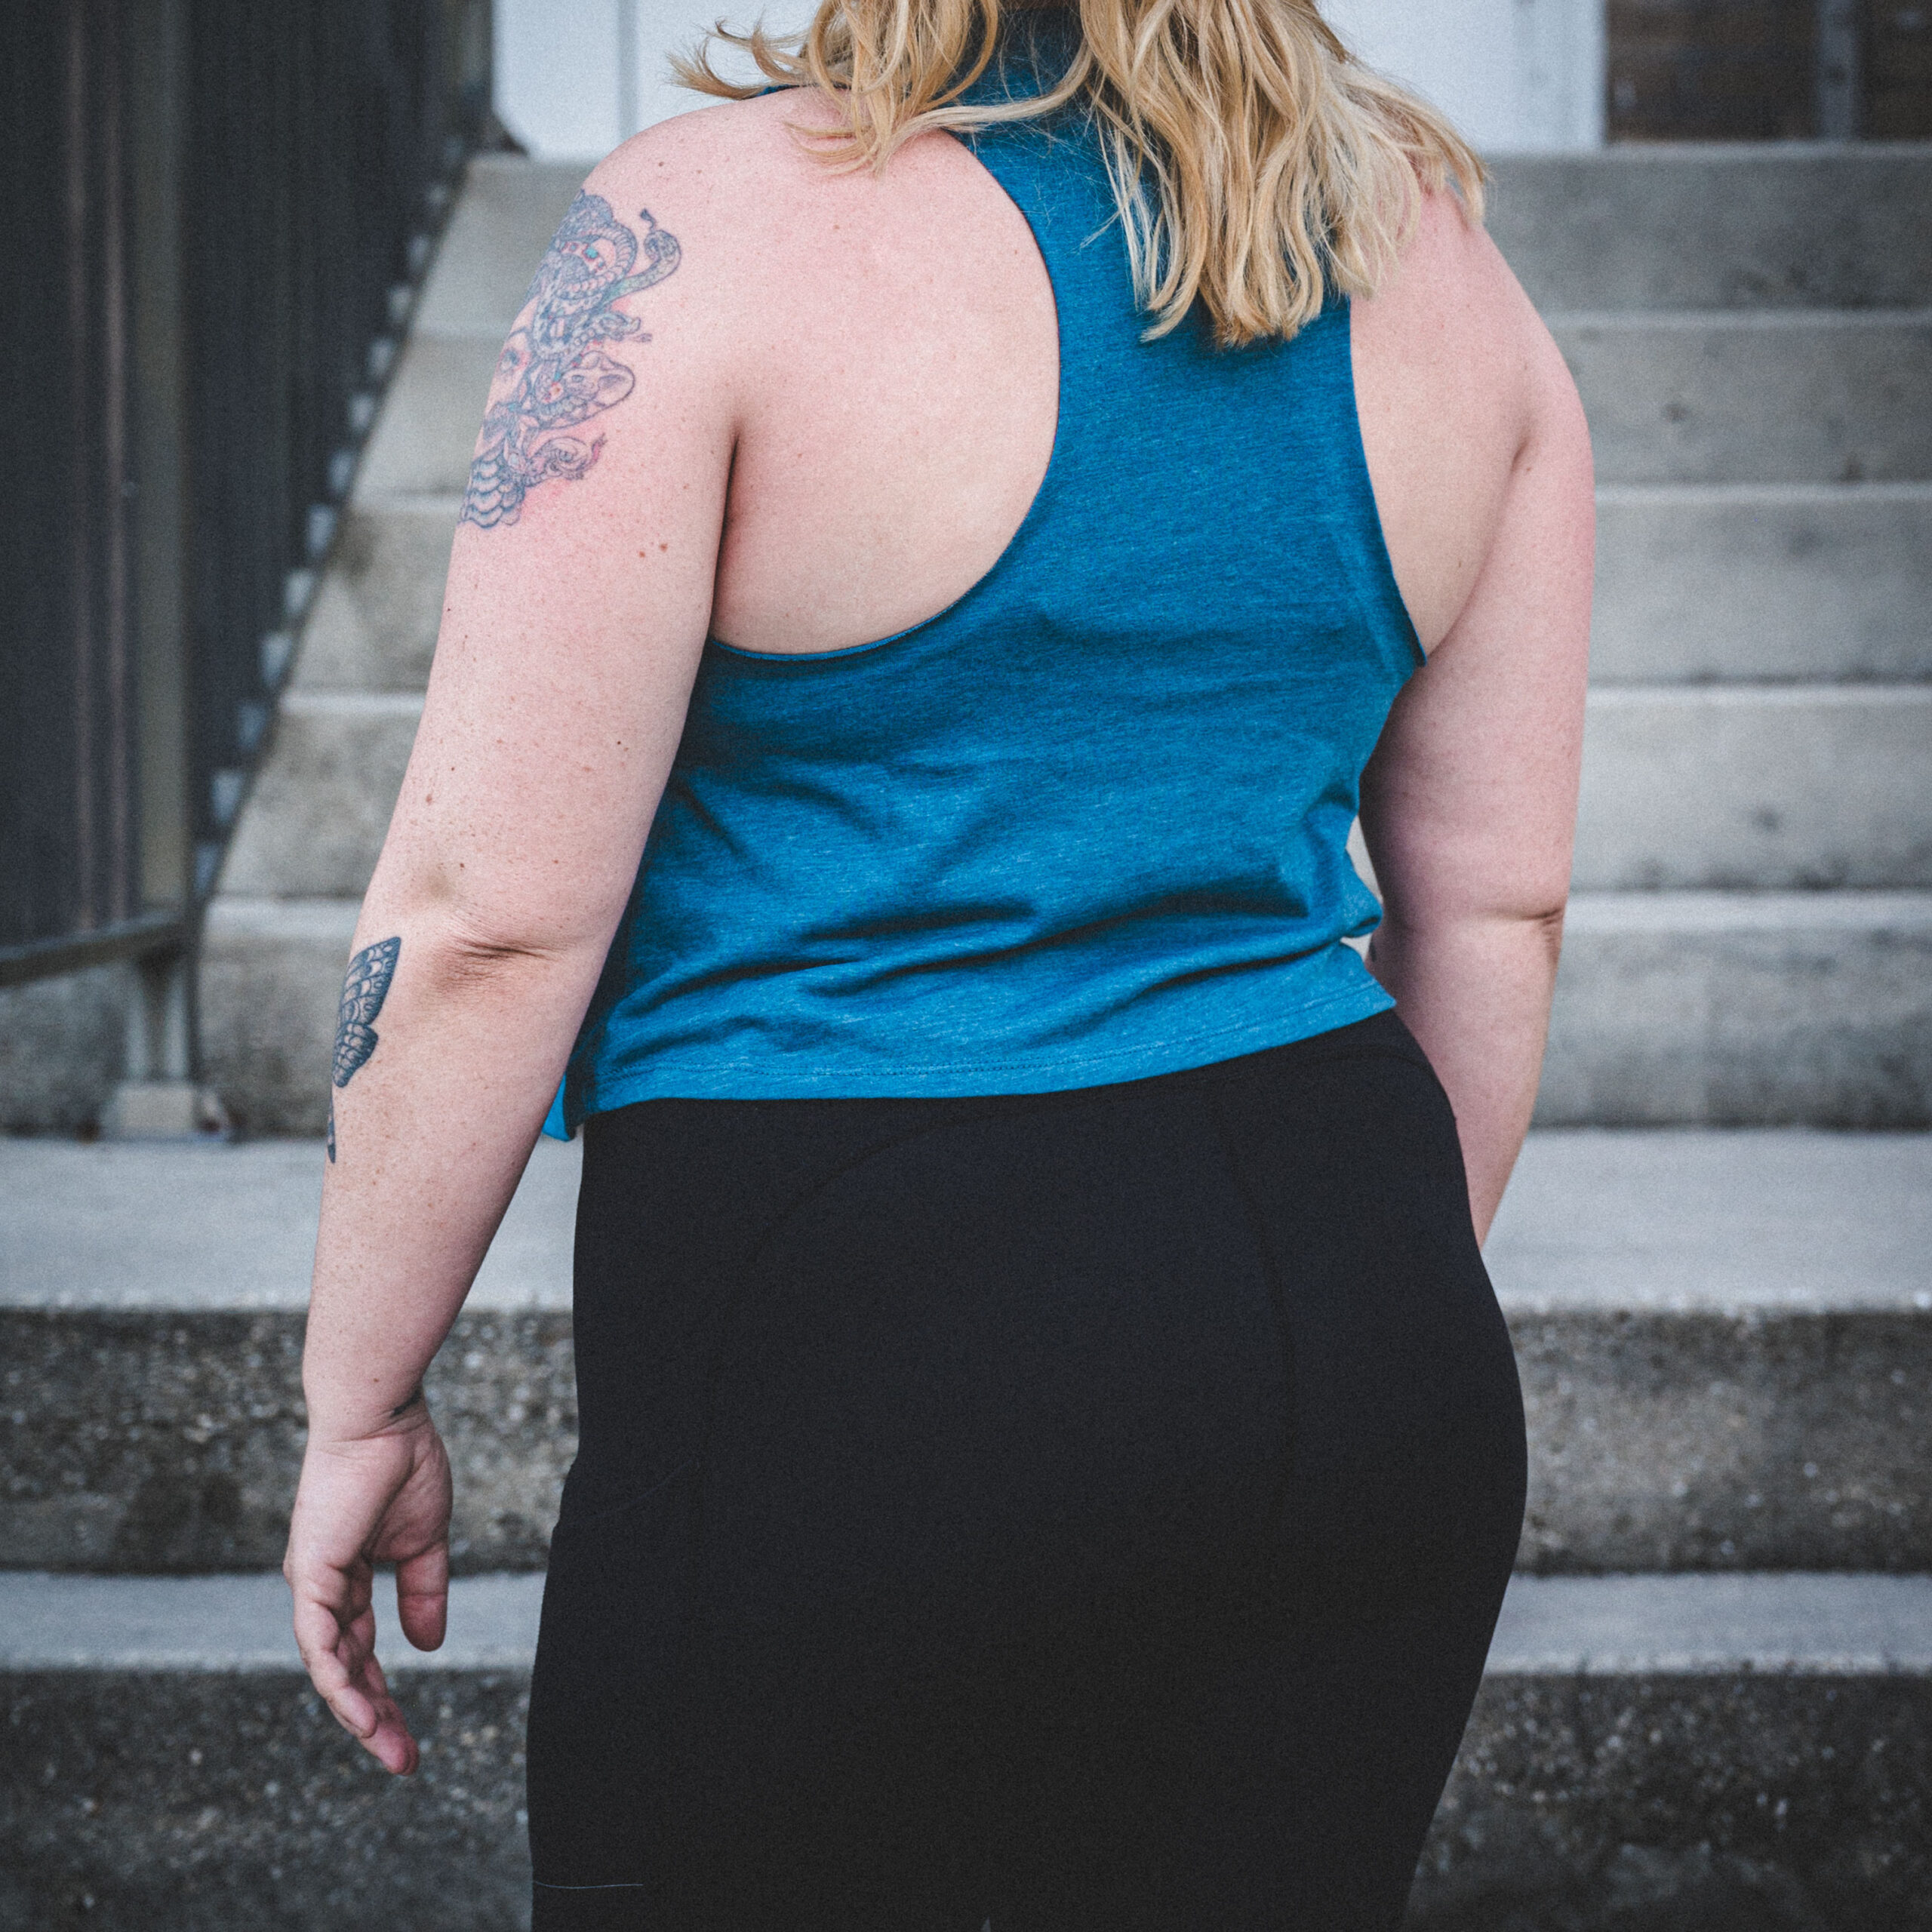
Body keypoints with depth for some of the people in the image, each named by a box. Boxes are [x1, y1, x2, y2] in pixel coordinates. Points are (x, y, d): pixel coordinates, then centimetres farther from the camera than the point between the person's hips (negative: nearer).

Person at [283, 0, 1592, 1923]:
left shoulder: (710, 225, -11)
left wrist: (360, 1401, 0)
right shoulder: (1434, 248, 7)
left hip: (858, 1360, -5)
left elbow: (493, 913, -12)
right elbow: (1494, 903, 11)